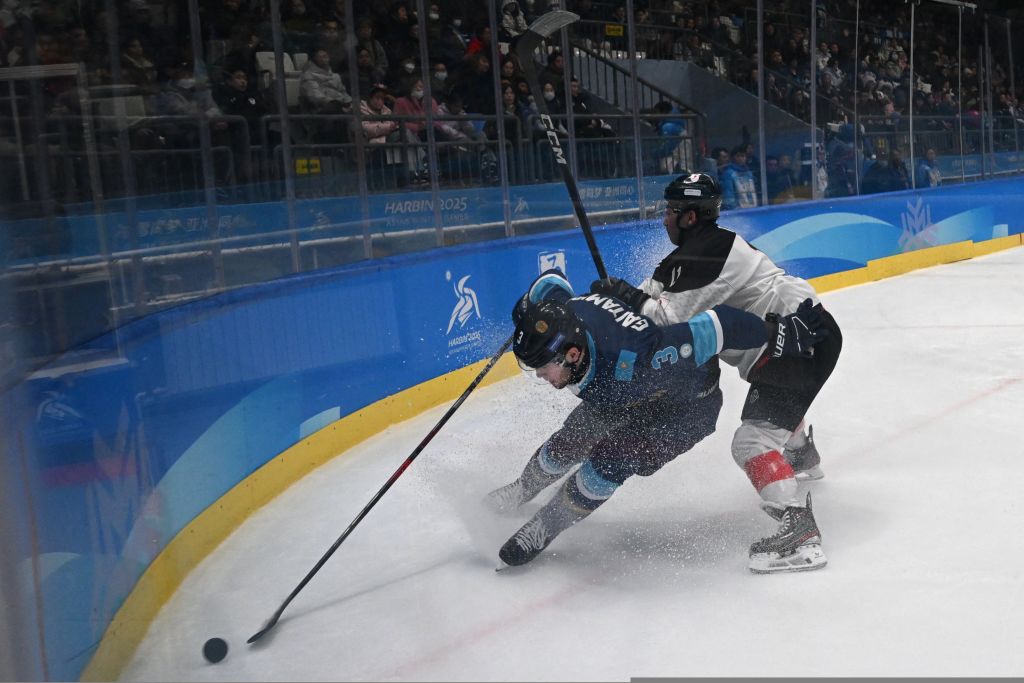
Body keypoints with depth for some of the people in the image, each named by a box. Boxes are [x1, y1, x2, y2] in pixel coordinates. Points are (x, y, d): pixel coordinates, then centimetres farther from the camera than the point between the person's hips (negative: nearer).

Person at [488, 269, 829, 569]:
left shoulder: (631, 362, -47)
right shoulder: (559, 314, -29)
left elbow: (716, 325, -41)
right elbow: (552, 279, -6)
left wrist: (782, 333, -33)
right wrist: (527, 310, 7)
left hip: (687, 405, -6)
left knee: (610, 457, -21)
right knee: (568, 445, 7)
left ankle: (543, 528, 0)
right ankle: (522, 491, 38)